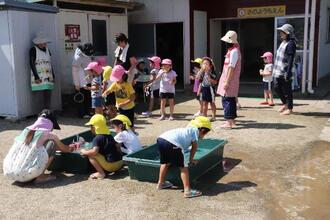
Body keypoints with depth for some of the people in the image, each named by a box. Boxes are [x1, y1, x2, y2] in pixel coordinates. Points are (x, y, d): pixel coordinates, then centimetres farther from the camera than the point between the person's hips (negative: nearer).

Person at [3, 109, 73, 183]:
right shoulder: (49, 135, 1)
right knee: (52, 143, 6)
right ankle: (41, 176, 4)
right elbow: (64, 148, 19)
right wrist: (70, 149, 42)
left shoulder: (26, 131, 16)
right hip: (27, 175, -6)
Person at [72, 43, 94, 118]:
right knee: (81, 99, 1)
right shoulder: (78, 58, -20)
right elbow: (75, 71, -19)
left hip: (88, 81, 8)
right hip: (80, 83, -8)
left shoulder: (87, 56, 6)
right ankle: (82, 114, 10)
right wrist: (77, 84, -17)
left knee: (88, 98, 15)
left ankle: (88, 112, 26)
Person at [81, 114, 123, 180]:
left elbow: (94, 151, -25)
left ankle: (101, 173, -6)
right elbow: (118, 149, 20)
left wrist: (84, 152, -6)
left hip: (111, 165, -8)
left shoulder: (97, 138, -9)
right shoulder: (109, 136, 14)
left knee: (91, 155, -5)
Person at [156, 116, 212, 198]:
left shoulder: (188, 129, 34)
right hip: (172, 144, -8)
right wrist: (191, 159, 26)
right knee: (183, 167, 6)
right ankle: (187, 190, 4)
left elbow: (184, 144, 40)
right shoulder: (195, 130, 13)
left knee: (165, 162, 32)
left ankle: (161, 183, 46)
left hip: (160, 139, 9)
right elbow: (194, 146, 14)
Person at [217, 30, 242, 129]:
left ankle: (229, 122, -6)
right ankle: (232, 119, 26)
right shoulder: (232, 50, 15)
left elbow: (231, 68, -21)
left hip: (229, 80, -10)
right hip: (228, 79, 10)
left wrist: (227, 82, -21)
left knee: (227, 100, -8)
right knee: (231, 99, 16)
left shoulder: (234, 51, -17)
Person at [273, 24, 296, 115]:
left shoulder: (291, 44, -15)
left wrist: (288, 73, -24)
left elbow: (290, 60, -20)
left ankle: (289, 108, 13)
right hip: (279, 72, 9)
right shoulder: (283, 42, 14)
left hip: (285, 72, -9)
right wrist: (275, 70, 20)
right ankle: (285, 104, 31)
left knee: (287, 91, 1)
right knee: (277, 88, 15)